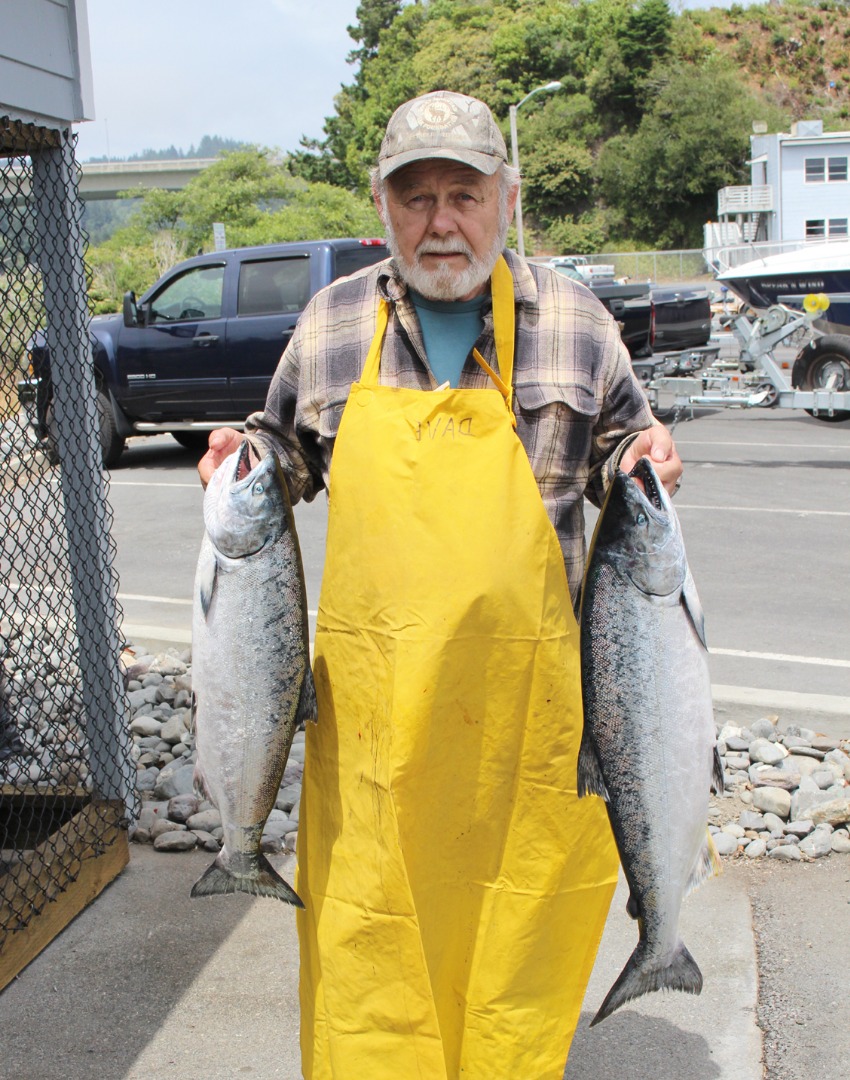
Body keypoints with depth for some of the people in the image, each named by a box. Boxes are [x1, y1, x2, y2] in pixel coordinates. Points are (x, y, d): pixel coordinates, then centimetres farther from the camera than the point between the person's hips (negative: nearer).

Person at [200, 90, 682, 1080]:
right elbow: (293, 451, 21)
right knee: (367, 924, 6)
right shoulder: (334, 320, 7)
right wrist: (251, 455, 0)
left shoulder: (569, 316, 4)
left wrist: (641, 460, -6)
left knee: (522, 905, 9)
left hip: (528, 698, 0)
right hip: (372, 697, 1)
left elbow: (617, 443, 16)